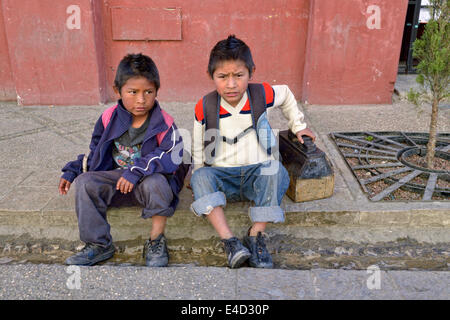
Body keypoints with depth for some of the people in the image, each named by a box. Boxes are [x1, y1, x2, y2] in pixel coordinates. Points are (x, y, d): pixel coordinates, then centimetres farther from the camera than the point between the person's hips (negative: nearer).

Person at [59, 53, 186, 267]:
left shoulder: (163, 123, -11)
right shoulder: (109, 118, 2)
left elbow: (171, 157, -22)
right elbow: (95, 151, 17)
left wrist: (137, 171, -32)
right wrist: (72, 171, 11)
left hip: (151, 179, -4)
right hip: (117, 179, 5)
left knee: (155, 183, -38)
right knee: (84, 183, -16)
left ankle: (156, 241, -15)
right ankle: (99, 245, -6)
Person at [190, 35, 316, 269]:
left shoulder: (262, 95, -8)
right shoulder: (204, 107, -8)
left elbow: (286, 95, 16)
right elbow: (199, 150, 6)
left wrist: (298, 126, 21)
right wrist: (199, 175, 1)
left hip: (256, 172, 0)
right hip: (221, 175, 0)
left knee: (276, 172, -32)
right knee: (200, 178, -31)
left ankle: (256, 235, -24)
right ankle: (229, 240, -37)